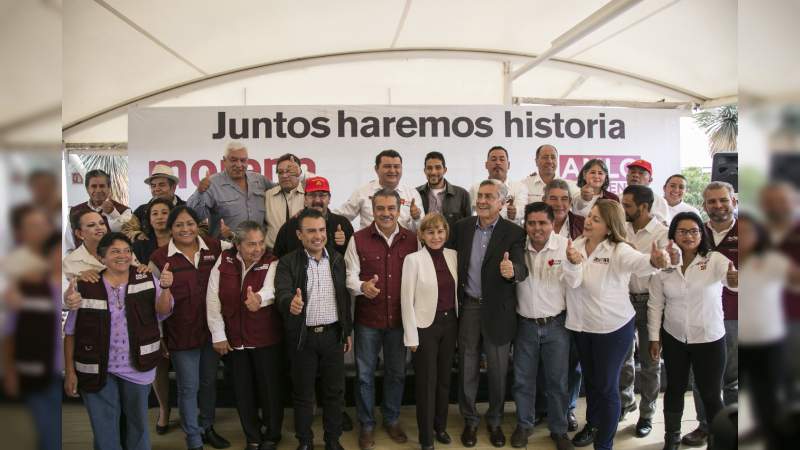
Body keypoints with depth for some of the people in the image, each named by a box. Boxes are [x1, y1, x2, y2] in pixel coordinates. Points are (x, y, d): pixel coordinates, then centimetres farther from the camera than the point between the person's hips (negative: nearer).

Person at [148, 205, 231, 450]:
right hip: (181, 333, -3)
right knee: (188, 388, 7)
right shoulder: (160, 258, -8)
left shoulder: (214, 247, -3)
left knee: (209, 381, 19)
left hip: (211, 329, 3)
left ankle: (207, 428, 39)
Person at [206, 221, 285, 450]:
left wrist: (259, 298, -55)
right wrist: (218, 335, -6)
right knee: (243, 390, 14)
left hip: (266, 339, -2)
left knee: (270, 388, 8)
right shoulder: (224, 261, -4)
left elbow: (270, 290, -32)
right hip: (233, 339, 3)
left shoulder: (271, 263, -11)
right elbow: (213, 298, -3)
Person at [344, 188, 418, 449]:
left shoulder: (412, 240, 1)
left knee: (397, 372, 16)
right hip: (367, 318, -2)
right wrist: (362, 287, -27)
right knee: (365, 373, 10)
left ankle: (392, 420, 36)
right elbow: (350, 276, -5)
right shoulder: (358, 239, -6)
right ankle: (366, 425, 28)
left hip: (400, 318, 2)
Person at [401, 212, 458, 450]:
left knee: (445, 378, 17)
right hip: (426, 325, -5)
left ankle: (441, 426, 36)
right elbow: (407, 300, -11)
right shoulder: (413, 259, -12)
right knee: (426, 382, 6)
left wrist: (458, 322, 8)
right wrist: (411, 336, -12)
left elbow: (456, 290, 10)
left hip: (450, 323, 5)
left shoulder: (453, 256, 2)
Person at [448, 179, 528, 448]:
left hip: (497, 310, -2)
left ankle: (495, 420, 33)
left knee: (497, 370, 12)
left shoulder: (513, 232, -9)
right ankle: (470, 420, 31)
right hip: (467, 306, 2)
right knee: (467, 368, 13)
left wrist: (512, 271, -43)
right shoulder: (462, 227, 1)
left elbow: (522, 268, -21)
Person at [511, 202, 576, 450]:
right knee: (523, 380, 14)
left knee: (557, 381, 12)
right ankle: (524, 425, 35)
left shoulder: (566, 246, -12)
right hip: (525, 325, 2)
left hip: (556, 325, -2)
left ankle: (559, 429, 33)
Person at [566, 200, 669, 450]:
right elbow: (573, 283, -15)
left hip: (613, 328, -5)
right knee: (590, 380, 24)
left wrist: (654, 261, -64)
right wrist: (574, 263, -36)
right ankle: (593, 424, 48)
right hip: (582, 326, 5)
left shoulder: (619, 250, -18)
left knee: (607, 386, 6)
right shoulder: (577, 245, -3)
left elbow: (637, 262, -41)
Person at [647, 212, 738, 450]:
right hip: (673, 338, 2)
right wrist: (654, 337, 2)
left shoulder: (715, 260, -12)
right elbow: (655, 304, 1)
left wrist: (735, 279, -57)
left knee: (710, 394, 8)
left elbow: (730, 276, -33)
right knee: (675, 389, 16)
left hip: (710, 339, -2)